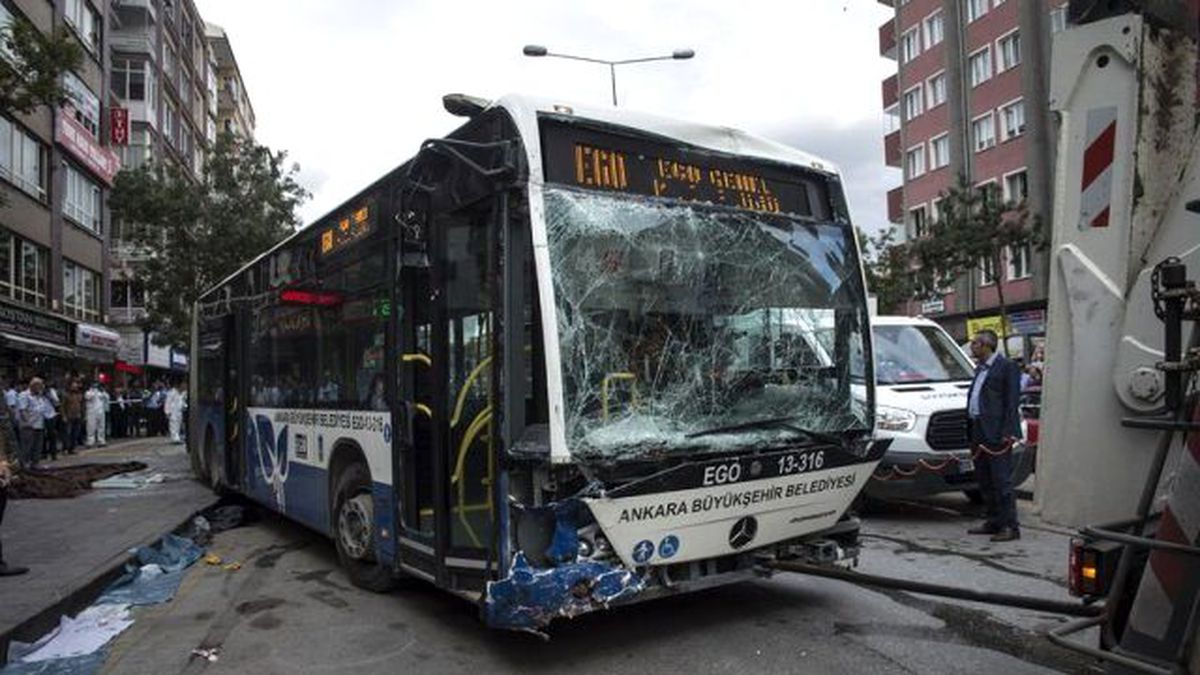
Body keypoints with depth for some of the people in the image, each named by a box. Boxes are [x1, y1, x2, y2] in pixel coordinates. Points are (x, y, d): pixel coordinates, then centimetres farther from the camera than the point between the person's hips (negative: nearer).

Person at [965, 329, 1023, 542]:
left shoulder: (1007, 367, -6)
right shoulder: (980, 368, 20)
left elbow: (1012, 402, -12)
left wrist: (1007, 432, -19)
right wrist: (971, 432, 15)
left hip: (996, 433, -9)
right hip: (978, 432, 9)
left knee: (1002, 480, -6)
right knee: (984, 481, 13)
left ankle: (1010, 526, 0)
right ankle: (993, 522, 22)